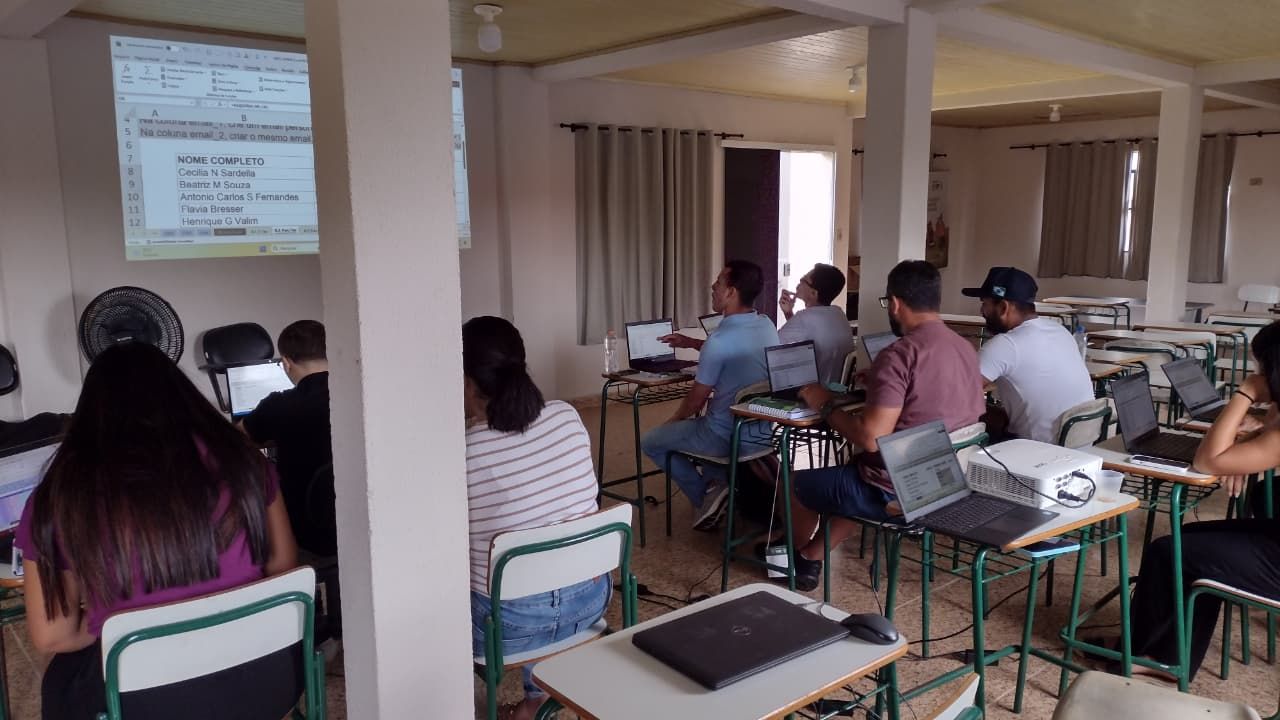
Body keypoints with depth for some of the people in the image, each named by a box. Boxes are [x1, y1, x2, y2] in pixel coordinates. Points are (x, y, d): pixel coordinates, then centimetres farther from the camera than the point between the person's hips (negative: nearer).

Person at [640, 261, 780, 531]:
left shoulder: (719, 340, -23)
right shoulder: (767, 325, -1)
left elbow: (696, 400, -11)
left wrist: (672, 421, 8)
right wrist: (693, 343, 20)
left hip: (727, 437, -8)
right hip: (762, 431, 8)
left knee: (650, 441, 12)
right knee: (704, 423, 36)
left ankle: (705, 496, 5)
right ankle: (719, 485, 17)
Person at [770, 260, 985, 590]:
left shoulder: (899, 354, -23)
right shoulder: (966, 348, 4)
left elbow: (870, 439, -26)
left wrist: (826, 405, -11)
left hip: (897, 491, -8)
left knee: (796, 484, 16)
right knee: (853, 471, 34)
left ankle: (796, 552, 43)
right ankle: (811, 557, 35)